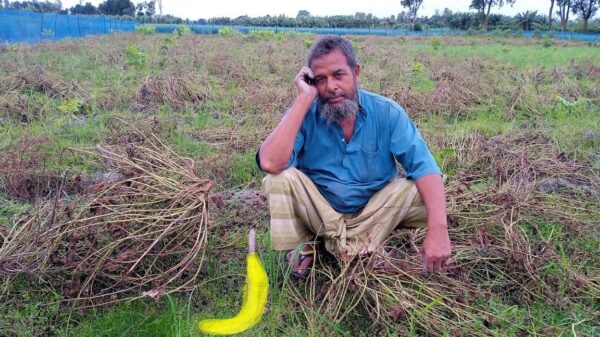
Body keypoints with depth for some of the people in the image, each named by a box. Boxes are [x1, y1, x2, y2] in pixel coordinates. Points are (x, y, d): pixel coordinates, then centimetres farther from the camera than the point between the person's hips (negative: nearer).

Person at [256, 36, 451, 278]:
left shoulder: (387, 112, -13)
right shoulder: (304, 113, -15)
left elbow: (425, 167, -21)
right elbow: (270, 163, -34)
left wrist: (438, 229, -37)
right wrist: (304, 98, -31)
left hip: (372, 211, 1)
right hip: (319, 211, -1)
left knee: (421, 188, -22)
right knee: (281, 177, -26)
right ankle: (299, 247, -6)